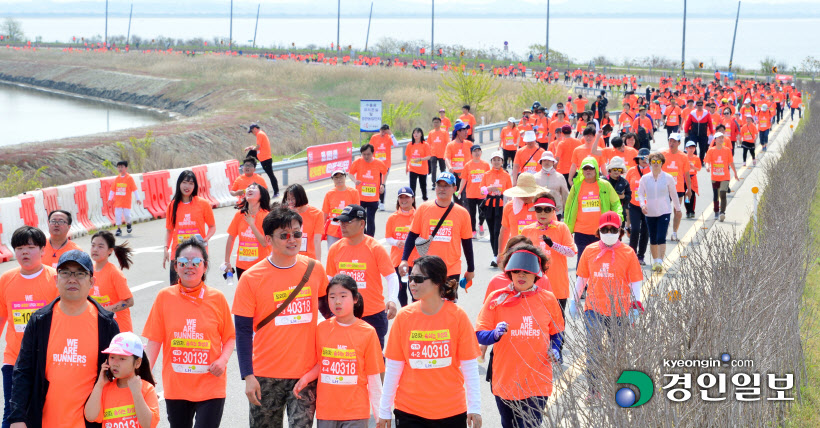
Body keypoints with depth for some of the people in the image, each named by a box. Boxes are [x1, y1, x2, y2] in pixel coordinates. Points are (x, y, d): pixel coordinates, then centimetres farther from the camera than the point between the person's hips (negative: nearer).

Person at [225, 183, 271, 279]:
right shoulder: (239, 214, 0)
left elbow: (265, 243, -15)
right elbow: (231, 238, 8)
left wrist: (252, 224, -17)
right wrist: (227, 262, 10)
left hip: (260, 267, -3)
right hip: (241, 266, 3)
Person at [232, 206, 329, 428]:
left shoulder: (314, 269, 1)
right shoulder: (251, 278, -7)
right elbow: (243, 331, -5)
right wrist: (248, 376, -10)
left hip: (306, 373, 1)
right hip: (267, 376, -1)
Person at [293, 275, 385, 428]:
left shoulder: (367, 332, -5)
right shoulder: (321, 329, 2)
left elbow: (374, 376, -1)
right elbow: (320, 364, 12)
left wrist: (379, 414, -2)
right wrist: (305, 379, -7)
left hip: (356, 411, -2)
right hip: (326, 409, 2)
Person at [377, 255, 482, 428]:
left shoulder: (457, 315, -5)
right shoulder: (403, 316, -2)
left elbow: (469, 366, -2)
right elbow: (393, 367, 2)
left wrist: (474, 407, -4)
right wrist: (384, 410, 3)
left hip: (451, 412, -1)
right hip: (409, 411, 1)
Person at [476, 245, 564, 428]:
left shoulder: (547, 299, 1)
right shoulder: (497, 298, -3)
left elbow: (556, 333, 14)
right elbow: (480, 336, -4)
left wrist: (555, 350, -6)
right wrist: (495, 334, -25)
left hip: (537, 384, -1)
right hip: (504, 382, 1)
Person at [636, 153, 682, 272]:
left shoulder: (668, 178, -2)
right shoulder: (645, 178, 1)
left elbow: (673, 194, 8)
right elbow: (640, 193, 6)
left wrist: (678, 208, 17)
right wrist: (642, 204, -13)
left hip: (664, 212, -2)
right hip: (650, 213, 2)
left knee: (661, 238, -15)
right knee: (653, 239, 11)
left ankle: (660, 262, -19)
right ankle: (655, 261, 25)